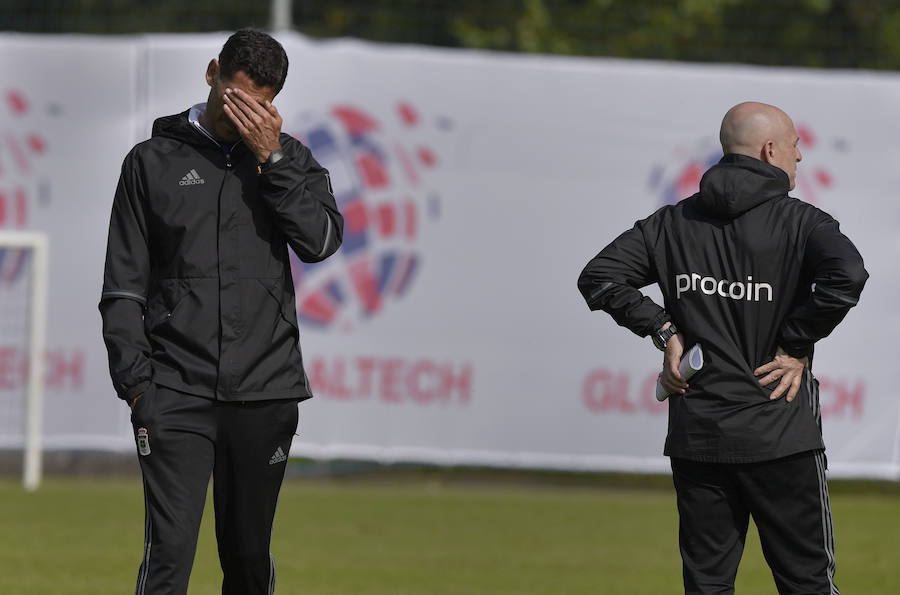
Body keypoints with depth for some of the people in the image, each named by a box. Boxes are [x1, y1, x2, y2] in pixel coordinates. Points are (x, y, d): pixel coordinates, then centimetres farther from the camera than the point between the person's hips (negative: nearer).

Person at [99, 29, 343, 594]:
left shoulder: (289, 159, 11)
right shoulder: (154, 161, 7)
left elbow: (321, 240, -7)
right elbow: (124, 286, 6)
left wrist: (271, 159, -10)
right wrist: (135, 380, -4)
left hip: (265, 391, 2)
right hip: (175, 393, -2)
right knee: (170, 549, -14)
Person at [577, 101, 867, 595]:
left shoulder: (672, 223, 8)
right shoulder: (799, 222, -5)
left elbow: (599, 277, 4)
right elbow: (847, 274, -23)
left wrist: (665, 330, 5)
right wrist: (798, 344, -11)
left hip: (696, 438, 4)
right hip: (780, 439, -4)